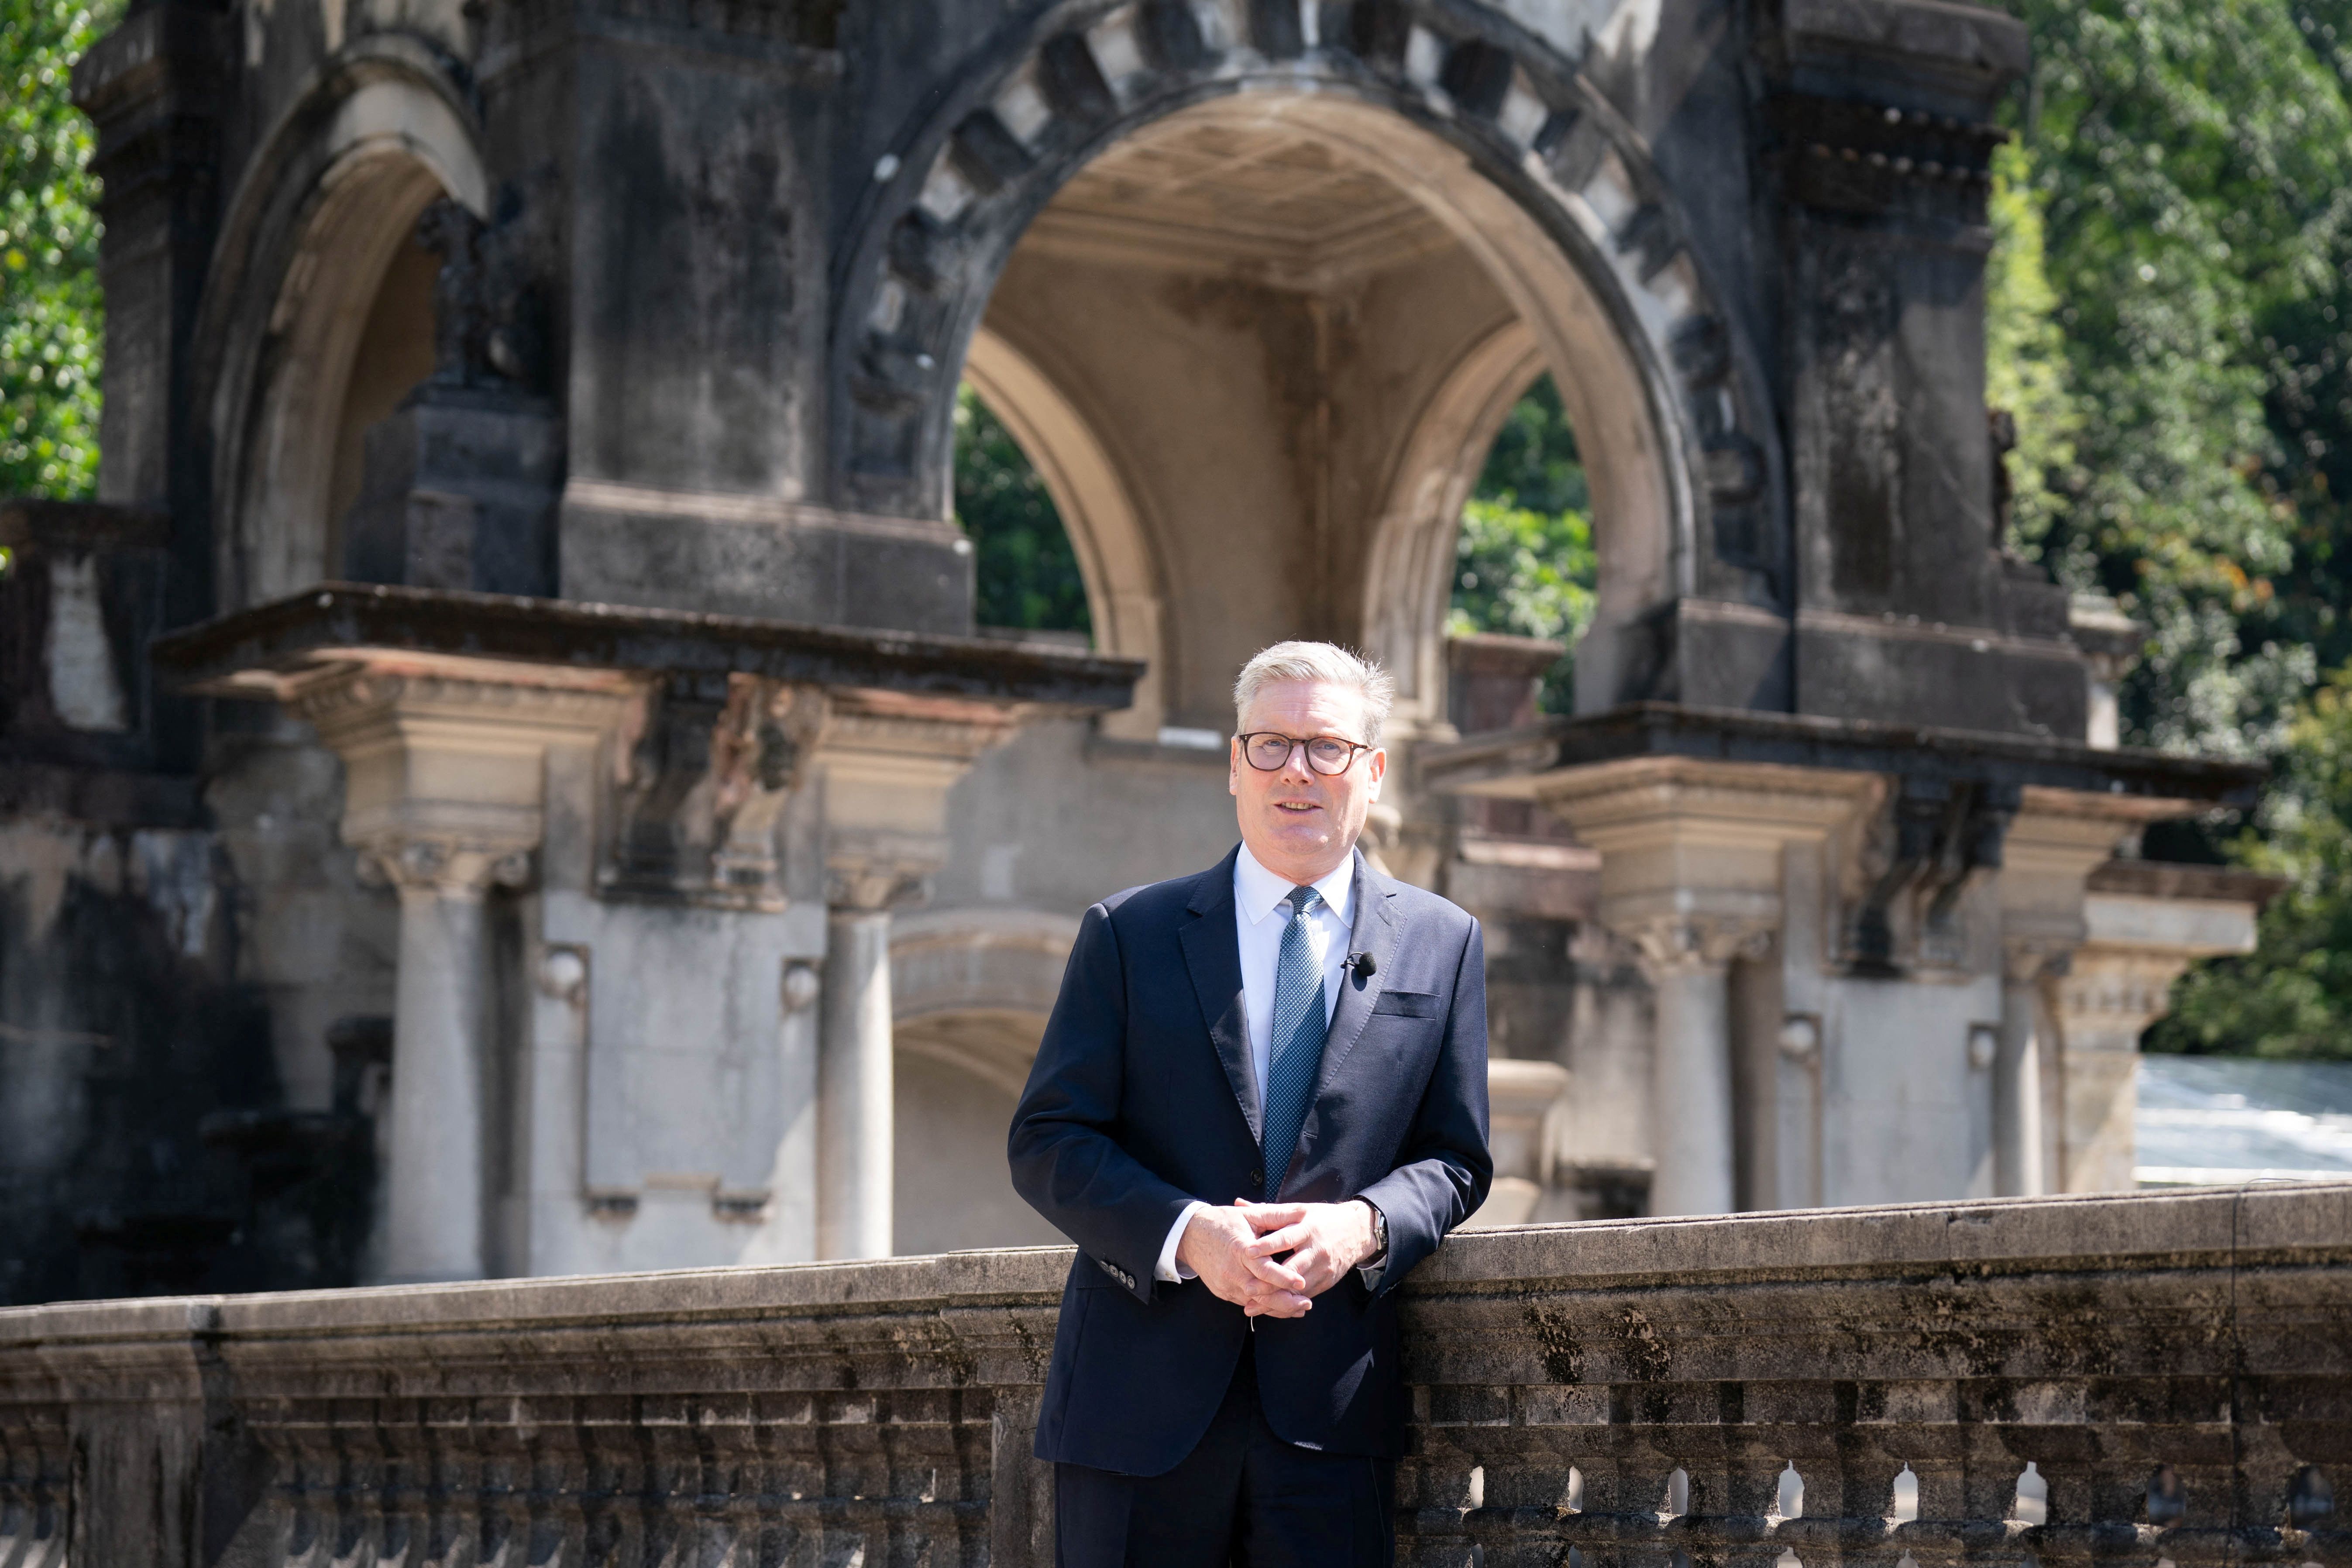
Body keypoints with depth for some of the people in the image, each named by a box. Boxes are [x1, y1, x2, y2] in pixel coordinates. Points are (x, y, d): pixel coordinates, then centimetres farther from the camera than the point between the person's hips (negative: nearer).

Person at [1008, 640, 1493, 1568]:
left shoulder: (1442, 946, 11)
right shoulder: (1128, 935, 7)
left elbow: (1455, 1160, 11)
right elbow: (1048, 1140, 1)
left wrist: (1363, 1226, -12)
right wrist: (1185, 1233, -16)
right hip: (1141, 1404, -1)